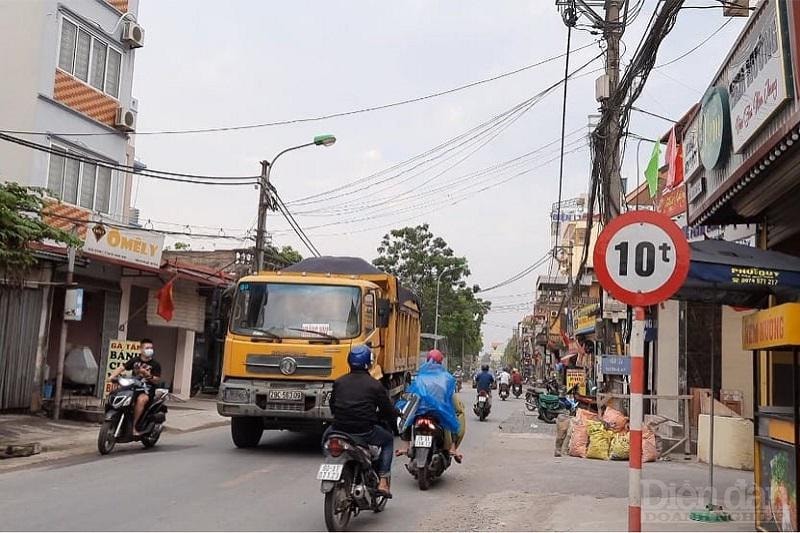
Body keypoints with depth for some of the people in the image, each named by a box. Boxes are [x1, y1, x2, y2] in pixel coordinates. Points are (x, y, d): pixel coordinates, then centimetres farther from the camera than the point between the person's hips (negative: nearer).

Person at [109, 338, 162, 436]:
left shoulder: (155, 364, 0)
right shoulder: (134, 360, 8)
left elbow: (157, 380, -4)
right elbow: (122, 367, 2)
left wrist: (148, 375, -22)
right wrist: (113, 375, -16)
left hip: (147, 391, -4)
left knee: (141, 400, -36)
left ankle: (133, 426, -30)